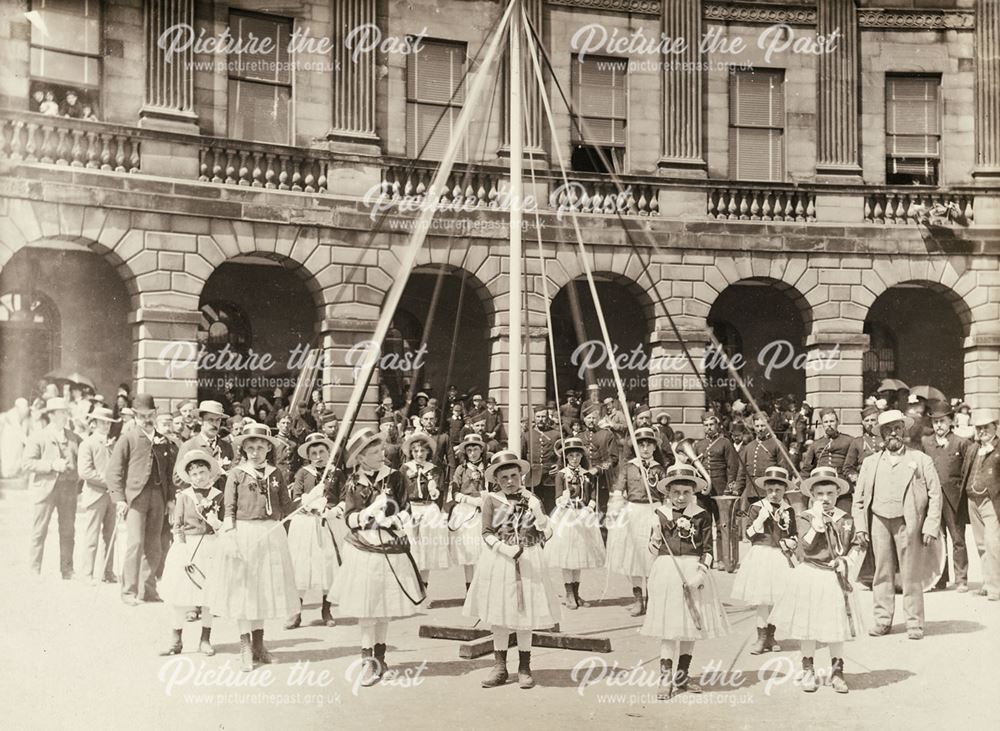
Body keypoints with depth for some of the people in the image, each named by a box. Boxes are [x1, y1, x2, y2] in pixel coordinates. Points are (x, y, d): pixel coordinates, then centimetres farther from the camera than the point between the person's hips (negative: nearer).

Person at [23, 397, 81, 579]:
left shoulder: (73, 437, 14)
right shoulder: (38, 437, -1)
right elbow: (27, 462, -9)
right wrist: (52, 465, -17)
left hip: (68, 488, 4)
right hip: (45, 487, -4)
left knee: (68, 531, 6)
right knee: (40, 531, 0)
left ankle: (67, 569, 14)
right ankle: (35, 571, 9)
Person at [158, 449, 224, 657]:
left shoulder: (218, 496, 1)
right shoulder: (184, 496, 1)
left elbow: (225, 526, 5)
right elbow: (177, 526, -1)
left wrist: (217, 524, -16)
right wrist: (183, 552, -8)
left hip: (210, 546, 0)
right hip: (186, 546, 0)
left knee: (209, 595, 2)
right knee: (180, 595, 1)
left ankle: (205, 640, 16)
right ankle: (176, 641, 12)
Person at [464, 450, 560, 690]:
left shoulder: (532, 500, 2)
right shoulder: (492, 500, -1)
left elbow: (546, 534, -2)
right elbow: (487, 533, -4)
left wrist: (536, 509, -18)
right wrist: (508, 550, -19)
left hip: (529, 561, 0)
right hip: (498, 560, 0)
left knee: (525, 615, 4)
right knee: (498, 615, 4)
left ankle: (524, 668, 15)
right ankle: (499, 668, 15)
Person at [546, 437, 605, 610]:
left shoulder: (587, 474, 8)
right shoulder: (561, 474, -2)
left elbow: (592, 496, 5)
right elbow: (558, 499, -8)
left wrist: (589, 508, -13)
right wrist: (564, 499, -29)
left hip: (584, 517, 4)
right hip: (567, 516, -4)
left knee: (580, 556, 8)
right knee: (567, 556, -3)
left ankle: (576, 594, 16)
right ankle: (569, 595, 3)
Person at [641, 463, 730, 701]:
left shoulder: (702, 516, 0)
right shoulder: (661, 514, 2)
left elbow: (707, 550, 0)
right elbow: (654, 549, 8)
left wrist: (700, 574, -11)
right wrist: (656, 530, -8)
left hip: (693, 572, 1)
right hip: (667, 571, -1)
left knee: (691, 626, 10)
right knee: (669, 627, -3)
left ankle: (682, 676, 25)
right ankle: (665, 679, 1)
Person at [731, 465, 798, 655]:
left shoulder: (788, 510, 7)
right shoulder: (757, 508, -1)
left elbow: (794, 536, 15)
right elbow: (749, 534, -6)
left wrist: (789, 543, -6)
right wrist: (761, 518, -16)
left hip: (780, 556, 3)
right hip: (761, 554, -3)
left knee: (776, 597, 5)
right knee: (762, 599, -5)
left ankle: (770, 636, 19)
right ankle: (761, 637, 4)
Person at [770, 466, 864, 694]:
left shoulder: (846, 520, 3)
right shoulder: (805, 517, -4)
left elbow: (855, 547, 10)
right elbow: (807, 545, -18)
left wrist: (847, 561, -9)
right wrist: (818, 519, -20)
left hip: (835, 578, 2)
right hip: (810, 575, -2)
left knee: (837, 625, 7)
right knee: (808, 626, 6)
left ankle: (837, 671, 22)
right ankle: (808, 670, 21)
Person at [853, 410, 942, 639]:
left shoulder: (920, 460, 6)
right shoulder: (871, 463, 14)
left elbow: (935, 494, 2)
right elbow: (859, 498, 14)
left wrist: (931, 526, -6)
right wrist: (861, 526, 3)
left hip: (908, 522, -3)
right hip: (879, 521, 3)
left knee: (911, 575, -1)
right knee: (882, 573, 5)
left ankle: (914, 623, 7)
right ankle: (883, 620, 12)